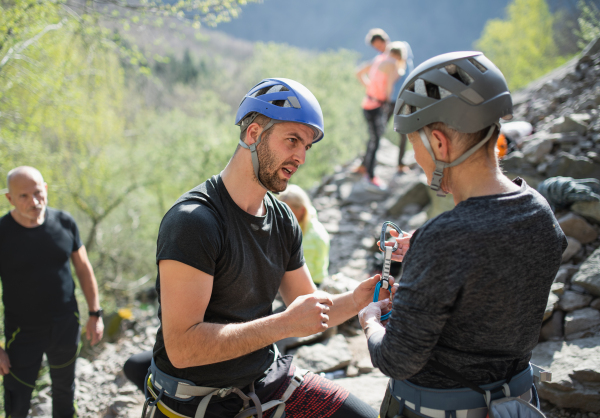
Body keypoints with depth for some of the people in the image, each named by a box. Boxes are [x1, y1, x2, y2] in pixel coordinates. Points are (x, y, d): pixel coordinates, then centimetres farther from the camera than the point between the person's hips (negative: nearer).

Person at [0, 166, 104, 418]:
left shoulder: (64, 222, -8)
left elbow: (83, 268, 3)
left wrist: (95, 314, 3)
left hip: (66, 327, 3)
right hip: (23, 333, -3)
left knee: (65, 389, 22)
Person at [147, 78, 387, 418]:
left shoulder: (282, 219, 2)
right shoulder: (193, 220, -22)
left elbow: (311, 311, 8)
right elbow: (182, 347, -27)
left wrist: (357, 299, -11)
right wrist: (285, 324, -28)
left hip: (266, 381, 7)